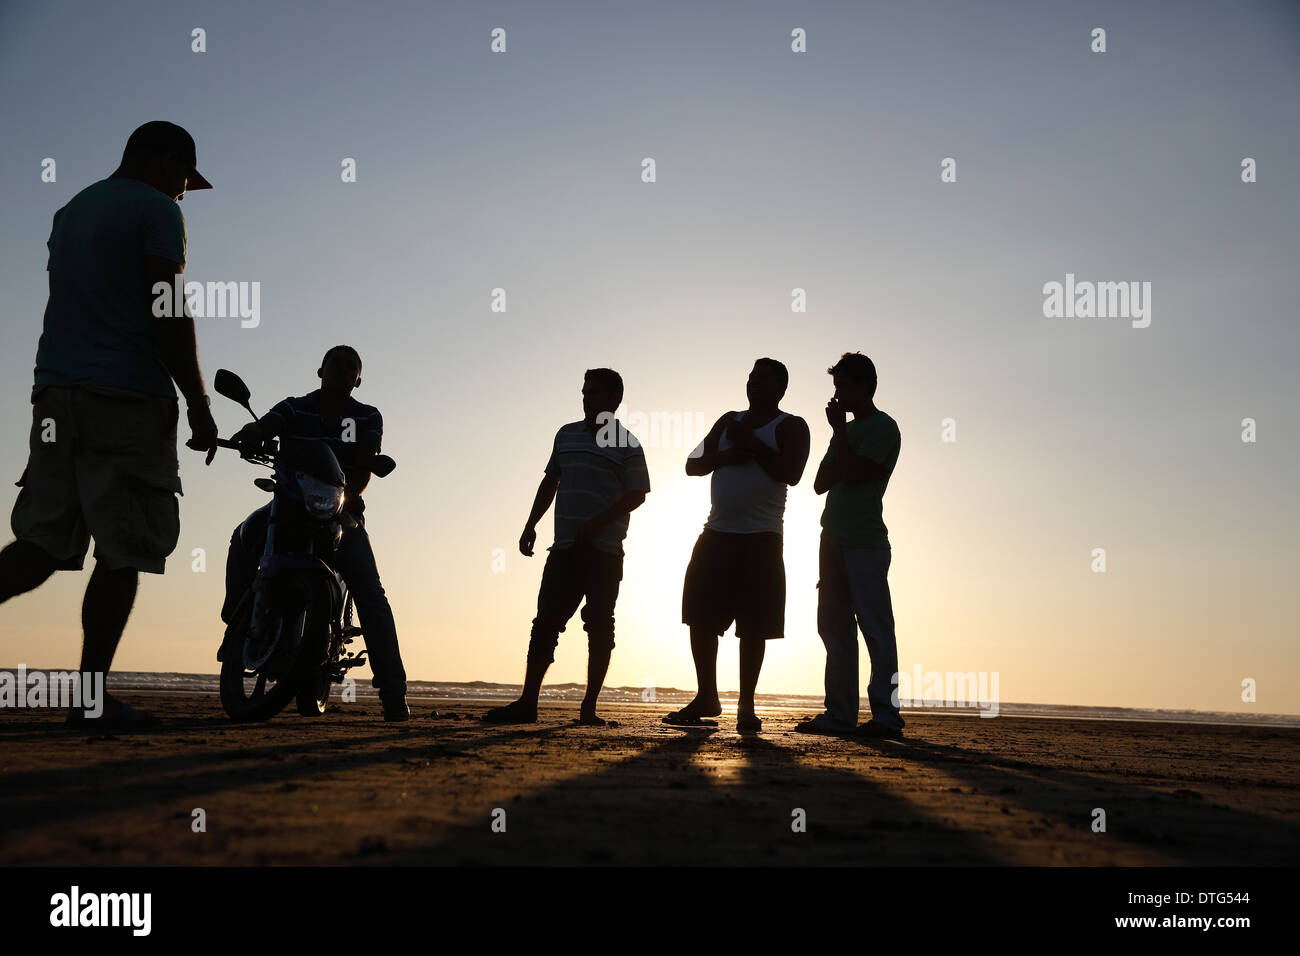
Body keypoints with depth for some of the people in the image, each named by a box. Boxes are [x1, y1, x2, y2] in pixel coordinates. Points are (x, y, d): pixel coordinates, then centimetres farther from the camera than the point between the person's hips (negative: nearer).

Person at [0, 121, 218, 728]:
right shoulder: (157, 210, -3)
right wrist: (198, 404, -9)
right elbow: (168, 313, -12)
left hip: (56, 392, 8)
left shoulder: (71, 211, 23)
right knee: (124, 549, -3)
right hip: (128, 395, -7)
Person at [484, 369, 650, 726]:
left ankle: (589, 707, 5)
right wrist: (531, 525, 14)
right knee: (545, 622, -1)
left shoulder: (626, 444, 1)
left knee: (599, 628, -2)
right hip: (565, 548, 4)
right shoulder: (566, 435, 16)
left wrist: (597, 524, -16)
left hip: (605, 552, -4)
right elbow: (550, 482, 23)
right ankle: (527, 702, -1)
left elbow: (637, 494, -6)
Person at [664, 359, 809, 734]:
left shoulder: (791, 427, 1)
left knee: (753, 627, -4)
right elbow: (693, 465, 13)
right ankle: (706, 698, 17)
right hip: (716, 534, 5)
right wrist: (726, 455, -6)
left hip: (761, 540, -5)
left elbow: (791, 474, -16)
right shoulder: (729, 421, 17)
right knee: (700, 619, 4)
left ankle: (746, 707, 6)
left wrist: (749, 442, -11)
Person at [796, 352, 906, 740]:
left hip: (865, 543, -9)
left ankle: (886, 715, -8)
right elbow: (821, 483, 15)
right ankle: (840, 714, 11)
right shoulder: (848, 431, 21)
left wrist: (838, 429, -7)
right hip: (834, 540, 9)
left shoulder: (883, 428, -5)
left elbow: (851, 473, -17)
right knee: (835, 628, 7)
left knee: (875, 627, -9)